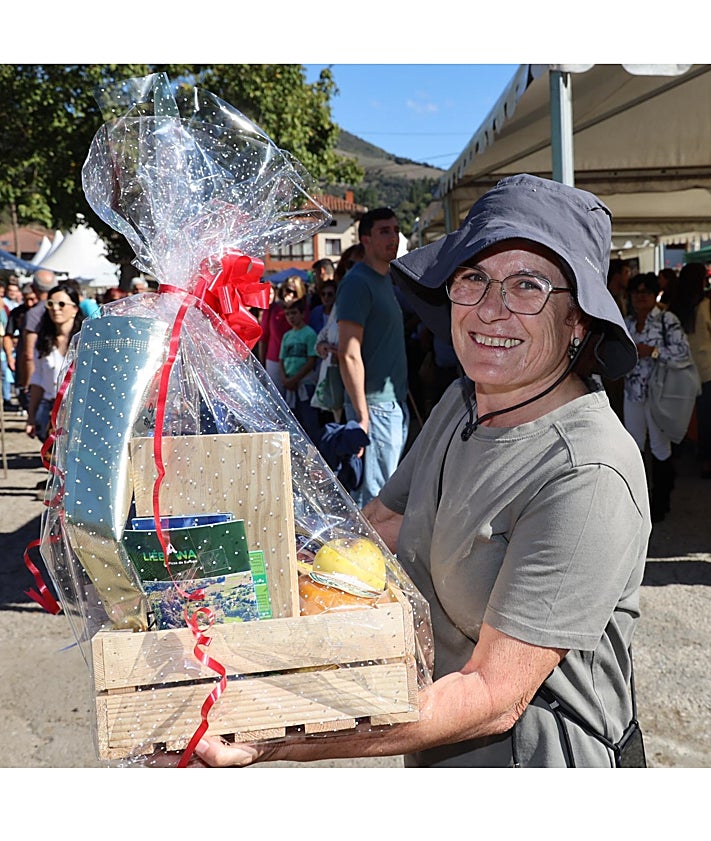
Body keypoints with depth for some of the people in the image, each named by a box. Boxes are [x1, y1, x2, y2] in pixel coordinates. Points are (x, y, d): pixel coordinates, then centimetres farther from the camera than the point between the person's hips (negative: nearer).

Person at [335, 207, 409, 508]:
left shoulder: (387, 279, 16)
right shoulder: (357, 282, -12)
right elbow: (349, 355, -18)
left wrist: (401, 400, 17)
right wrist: (362, 415, -20)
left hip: (395, 403, 9)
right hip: (375, 405, -9)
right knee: (372, 497, -4)